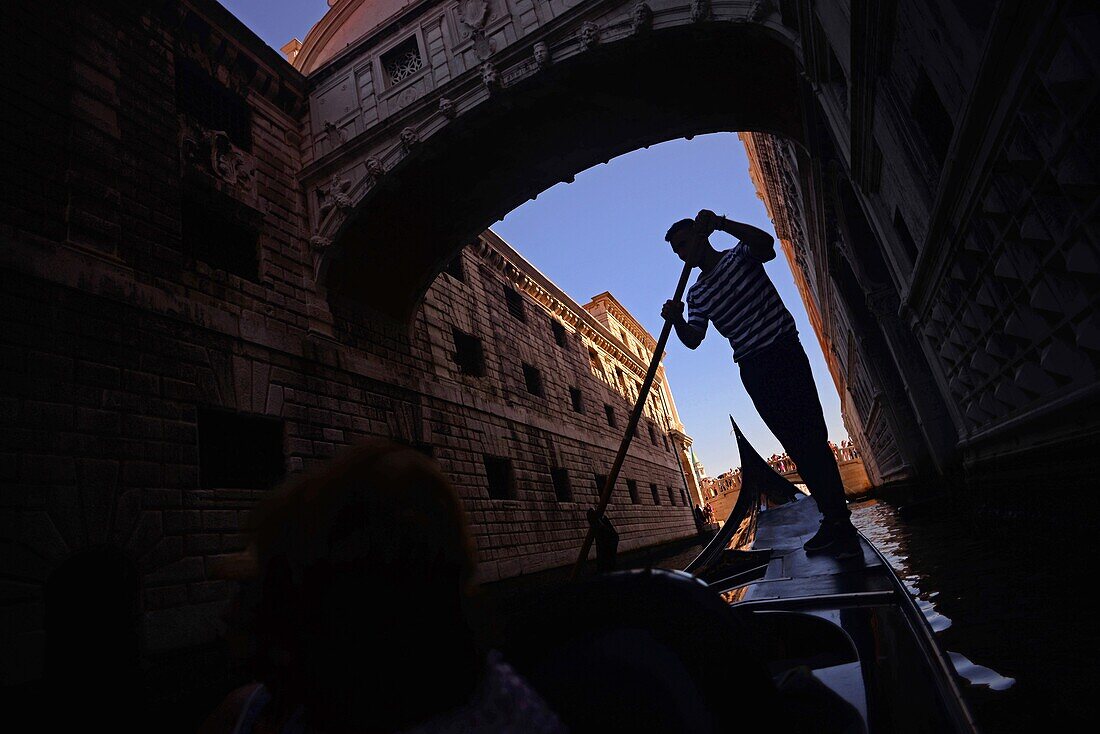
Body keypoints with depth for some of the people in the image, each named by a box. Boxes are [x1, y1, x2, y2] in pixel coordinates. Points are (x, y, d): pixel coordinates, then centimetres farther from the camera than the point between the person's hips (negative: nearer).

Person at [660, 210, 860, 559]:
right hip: (753, 369, 4)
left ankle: (838, 521, -10)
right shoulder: (697, 294, 13)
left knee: (810, 435, -13)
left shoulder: (740, 255, 4)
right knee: (796, 445, 5)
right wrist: (677, 320, -18)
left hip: (785, 350, -4)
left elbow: (766, 245, -20)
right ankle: (834, 520, 12)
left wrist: (721, 223, -28)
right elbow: (693, 339, 2)